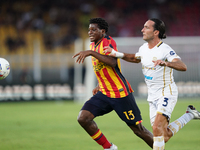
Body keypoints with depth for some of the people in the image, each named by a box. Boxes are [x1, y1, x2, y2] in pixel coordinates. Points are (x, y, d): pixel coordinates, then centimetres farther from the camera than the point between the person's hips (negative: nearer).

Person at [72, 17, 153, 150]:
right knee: (83, 118, -10)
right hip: (104, 94, 8)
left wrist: (91, 53, -35)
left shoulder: (108, 41, -14)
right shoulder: (93, 45, 12)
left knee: (138, 129, -3)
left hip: (121, 94, -8)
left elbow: (112, 62, -33)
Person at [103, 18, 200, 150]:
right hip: (153, 96, 8)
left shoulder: (165, 49, -19)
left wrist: (166, 63, -51)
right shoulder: (144, 48, 5)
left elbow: (183, 67, -33)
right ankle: (189, 115, 26)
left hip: (167, 93, -8)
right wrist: (117, 54, 16)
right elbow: (135, 58, 29)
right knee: (164, 136, 7)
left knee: (157, 127, -24)